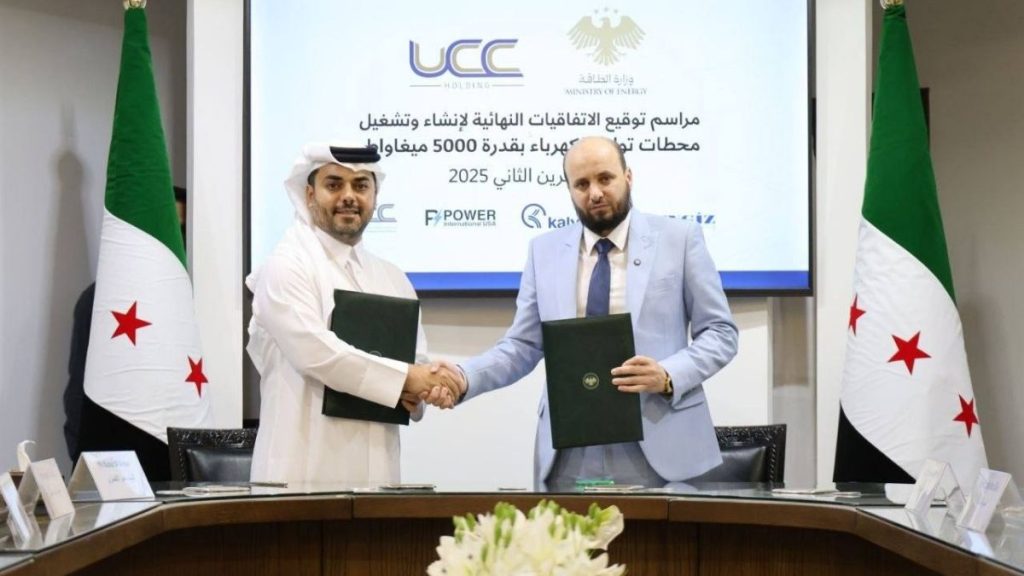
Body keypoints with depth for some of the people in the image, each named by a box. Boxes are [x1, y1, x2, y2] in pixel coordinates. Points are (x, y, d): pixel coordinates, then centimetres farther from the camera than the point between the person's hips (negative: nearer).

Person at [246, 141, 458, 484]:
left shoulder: (392, 279, 15)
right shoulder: (286, 268, -5)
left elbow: (418, 361, 16)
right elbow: (316, 352, -17)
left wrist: (421, 389, -7)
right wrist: (404, 378, -12)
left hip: (376, 468, 6)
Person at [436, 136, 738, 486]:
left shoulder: (679, 239, 3)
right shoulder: (545, 251, 10)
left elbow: (720, 332, 3)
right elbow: (523, 346, 9)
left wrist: (669, 376, -14)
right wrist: (466, 378, -9)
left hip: (659, 449, -2)